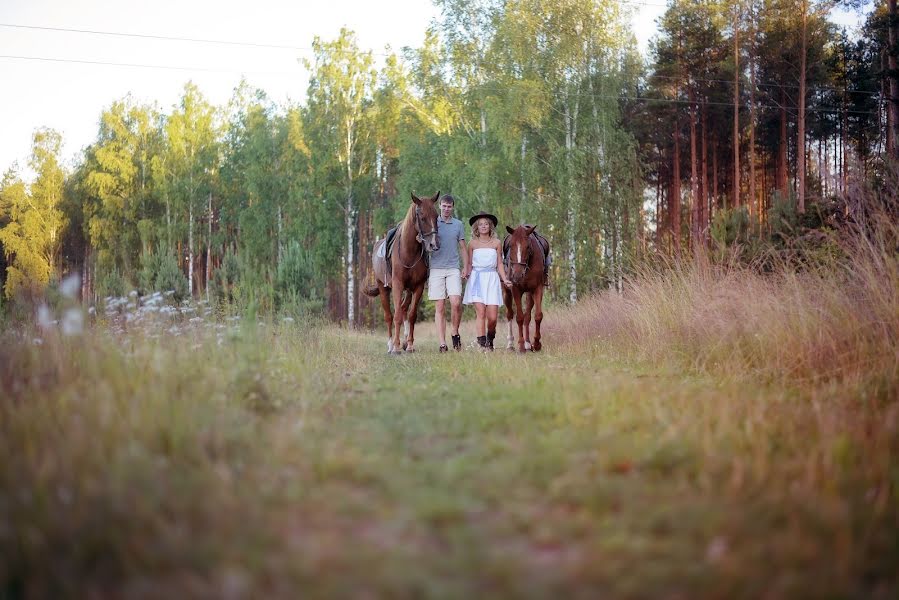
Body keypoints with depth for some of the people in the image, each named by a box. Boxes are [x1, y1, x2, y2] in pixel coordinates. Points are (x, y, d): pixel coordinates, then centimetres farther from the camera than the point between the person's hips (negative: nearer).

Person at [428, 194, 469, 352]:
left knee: (456, 303, -15)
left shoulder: (458, 225, 11)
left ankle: (455, 333, 9)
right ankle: (442, 344, -1)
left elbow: (462, 247, 14)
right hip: (436, 269, -1)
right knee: (439, 307, -2)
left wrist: (465, 267, 4)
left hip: (453, 269, 1)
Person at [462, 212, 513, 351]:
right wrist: (466, 274, -10)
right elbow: (469, 264, 9)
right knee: (480, 312, -12)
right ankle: (482, 344, -11)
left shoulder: (497, 243, 9)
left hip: (492, 278, 1)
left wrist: (505, 279, -1)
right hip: (477, 278, -1)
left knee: (492, 316, -7)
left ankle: (490, 342, 17)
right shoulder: (473, 244, 8)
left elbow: (499, 264, 10)